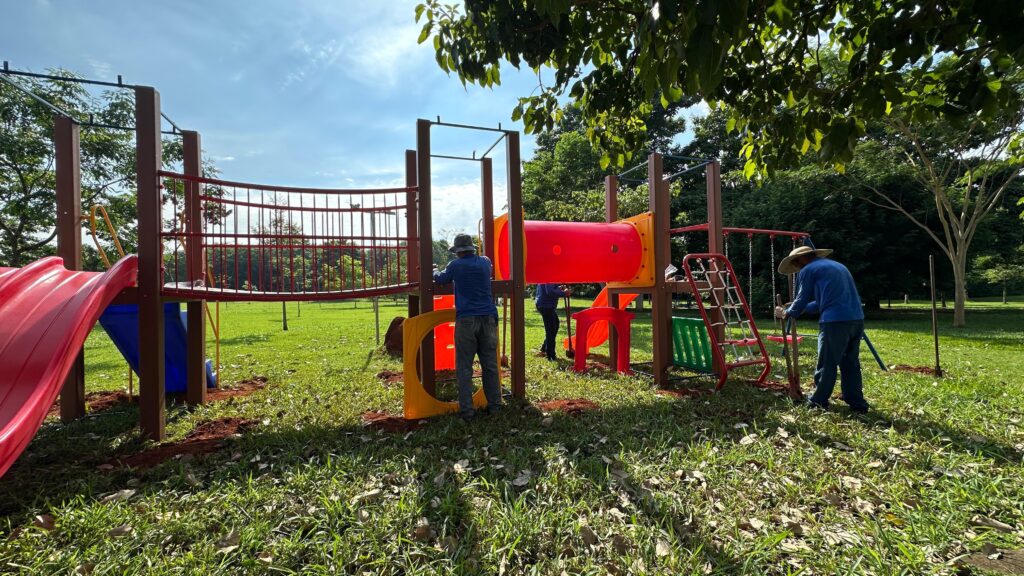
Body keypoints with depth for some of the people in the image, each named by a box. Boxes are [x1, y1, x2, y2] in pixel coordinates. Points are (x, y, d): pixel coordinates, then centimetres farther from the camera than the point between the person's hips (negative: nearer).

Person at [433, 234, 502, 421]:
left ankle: (466, 410, 0)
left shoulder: (456, 265, 2)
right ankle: (494, 405, 14)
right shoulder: (485, 262, 11)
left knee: (464, 367, 1)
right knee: (490, 364, 9)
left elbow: (441, 279, 20)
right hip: (488, 318, 3)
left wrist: (434, 272, 40)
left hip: (466, 320, -3)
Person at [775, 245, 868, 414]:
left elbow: (802, 299, 8)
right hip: (857, 319, 8)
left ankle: (818, 401, 16)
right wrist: (801, 309, 38)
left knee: (826, 364, 4)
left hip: (835, 321, -8)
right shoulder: (837, 265, 27)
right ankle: (857, 404, 21)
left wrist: (786, 313, 24)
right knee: (851, 363, 16)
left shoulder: (807, 270, 3)